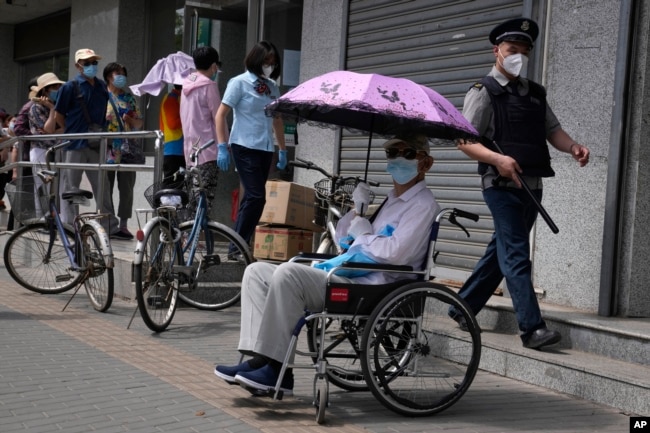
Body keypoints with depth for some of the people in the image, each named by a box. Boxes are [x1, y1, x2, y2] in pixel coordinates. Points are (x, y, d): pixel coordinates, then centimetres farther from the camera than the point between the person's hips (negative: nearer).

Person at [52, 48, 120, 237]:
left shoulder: (102, 87, 10)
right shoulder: (70, 87, -4)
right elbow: (58, 115, -1)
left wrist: (102, 133, 12)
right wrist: (73, 132, 2)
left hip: (96, 144, 5)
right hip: (75, 144, -5)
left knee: (102, 187, 7)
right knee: (70, 188, 2)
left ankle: (110, 227, 12)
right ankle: (68, 227, 7)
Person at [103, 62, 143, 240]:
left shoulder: (129, 98, 16)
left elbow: (139, 123, 16)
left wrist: (131, 120, -4)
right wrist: (103, 119, -15)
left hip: (127, 150, 3)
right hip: (107, 150, -3)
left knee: (127, 189, 2)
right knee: (106, 188, -1)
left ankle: (123, 226, 8)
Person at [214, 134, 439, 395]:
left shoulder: (422, 205, -1)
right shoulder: (392, 199, 27)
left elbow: (396, 254, -17)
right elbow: (342, 241, 28)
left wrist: (363, 233, -2)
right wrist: (357, 211, 11)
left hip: (369, 289, -10)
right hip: (347, 280, 10)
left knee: (287, 272, -29)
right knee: (257, 271, 1)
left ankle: (274, 369, -25)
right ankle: (259, 358, -12)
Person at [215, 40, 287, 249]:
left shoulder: (272, 87, 15)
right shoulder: (240, 83, -3)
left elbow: (277, 120, 23)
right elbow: (220, 115, -5)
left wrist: (283, 150, 20)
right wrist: (222, 147, -12)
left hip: (265, 149, 6)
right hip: (245, 147, -6)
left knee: (251, 198, 7)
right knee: (256, 196, -13)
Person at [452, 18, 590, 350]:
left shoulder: (535, 94, 18)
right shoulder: (484, 92, -2)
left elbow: (553, 131, 15)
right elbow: (465, 141, -8)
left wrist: (573, 147, -7)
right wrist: (497, 159, -24)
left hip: (532, 186, 7)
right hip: (502, 186, -7)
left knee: (501, 252, 13)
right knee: (516, 256, -10)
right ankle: (532, 328, -12)